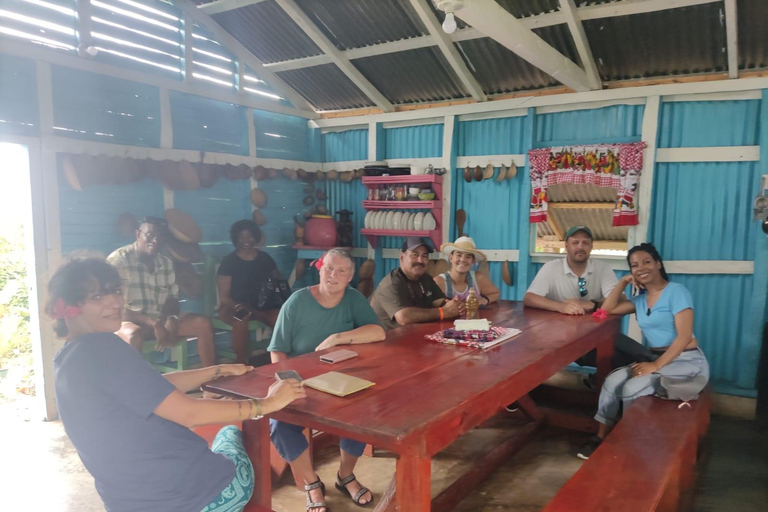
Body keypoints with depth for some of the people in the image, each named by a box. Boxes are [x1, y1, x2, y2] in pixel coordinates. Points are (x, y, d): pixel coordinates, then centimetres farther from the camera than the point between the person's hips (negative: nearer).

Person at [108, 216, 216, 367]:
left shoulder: (167, 264, 6)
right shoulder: (118, 260, -12)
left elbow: (172, 299, 11)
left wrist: (172, 320, -14)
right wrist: (153, 324, -28)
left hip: (160, 321, 6)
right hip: (127, 321, -6)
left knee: (203, 323, -9)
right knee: (134, 335, -40)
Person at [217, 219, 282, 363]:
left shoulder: (265, 258, 10)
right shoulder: (228, 261, -1)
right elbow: (224, 297, -4)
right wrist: (238, 307, -24)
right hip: (234, 307, -3)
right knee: (241, 321, -38)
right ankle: (241, 363, -25)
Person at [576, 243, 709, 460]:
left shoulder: (676, 291, -9)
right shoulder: (640, 299, 13)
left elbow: (685, 336, -17)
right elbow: (607, 309, 10)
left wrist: (656, 365, -22)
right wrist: (623, 282, 4)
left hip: (687, 362, -6)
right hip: (657, 360, 6)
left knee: (632, 389, -25)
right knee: (613, 381, -16)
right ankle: (601, 437, -7)